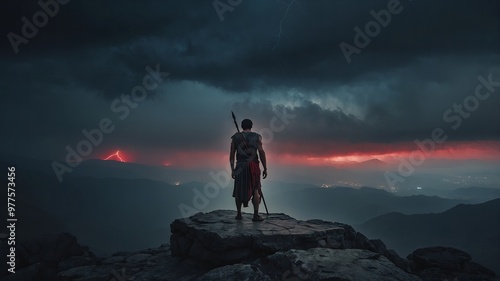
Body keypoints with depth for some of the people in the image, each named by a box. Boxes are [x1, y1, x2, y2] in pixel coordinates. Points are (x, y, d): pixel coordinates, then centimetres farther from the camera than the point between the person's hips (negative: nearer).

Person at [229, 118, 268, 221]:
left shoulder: (235, 137, 6)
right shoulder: (256, 137, 1)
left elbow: (232, 154, 3)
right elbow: (262, 153, -4)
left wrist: (232, 169, 8)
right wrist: (265, 168, 1)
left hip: (240, 166, 2)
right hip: (253, 166, -1)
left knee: (239, 190, 12)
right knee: (255, 190, 5)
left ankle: (239, 214, 18)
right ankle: (256, 215, 2)